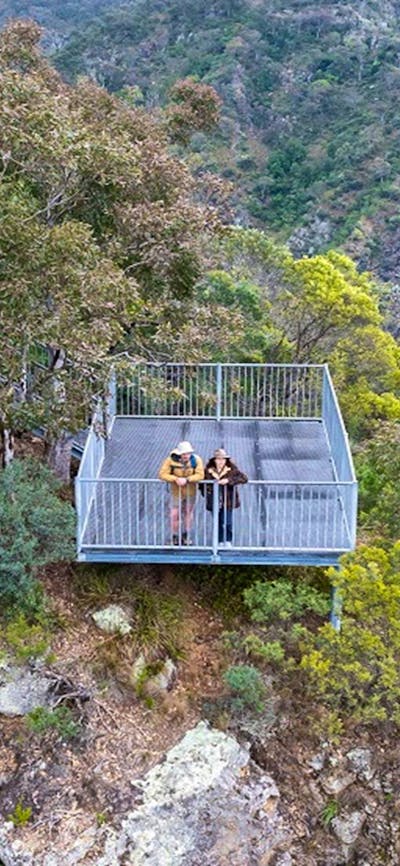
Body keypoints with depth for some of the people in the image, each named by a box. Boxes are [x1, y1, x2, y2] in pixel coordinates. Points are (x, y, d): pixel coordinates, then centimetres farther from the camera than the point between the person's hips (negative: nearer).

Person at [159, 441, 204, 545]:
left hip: (190, 492, 2)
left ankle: (185, 536, 34)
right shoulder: (171, 460, -17)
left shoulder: (196, 460, -15)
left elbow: (200, 475, -22)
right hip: (176, 492, -1)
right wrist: (176, 479, -30)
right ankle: (175, 537, 18)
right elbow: (162, 474, -18)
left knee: (188, 513, 16)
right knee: (174, 515, -2)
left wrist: (186, 479, -33)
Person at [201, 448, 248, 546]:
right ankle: (220, 542, 25)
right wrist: (207, 494, 0)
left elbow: (244, 478, -18)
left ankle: (228, 541, 18)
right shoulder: (208, 470, -2)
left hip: (228, 501, -2)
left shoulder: (231, 469, -7)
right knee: (218, 523, 10)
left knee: (227, 523, -4)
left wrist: (229, 480, -27)